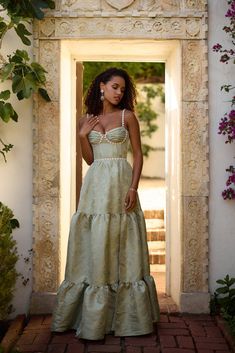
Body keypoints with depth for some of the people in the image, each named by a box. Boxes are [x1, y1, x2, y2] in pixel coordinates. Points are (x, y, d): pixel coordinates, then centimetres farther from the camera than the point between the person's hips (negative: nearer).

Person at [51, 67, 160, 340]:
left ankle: (126, 316, 12)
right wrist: (83, 135, -3)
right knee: (93, 247, 3)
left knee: (121, 249, 0)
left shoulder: (127, 116, 4)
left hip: (120, 184, -2)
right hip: (95, 184, 3)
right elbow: (89, 159, 12)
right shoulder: (86, 120, 12)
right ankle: (92, 317, 14)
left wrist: (133, 188, -10)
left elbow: (138, 155, 1)